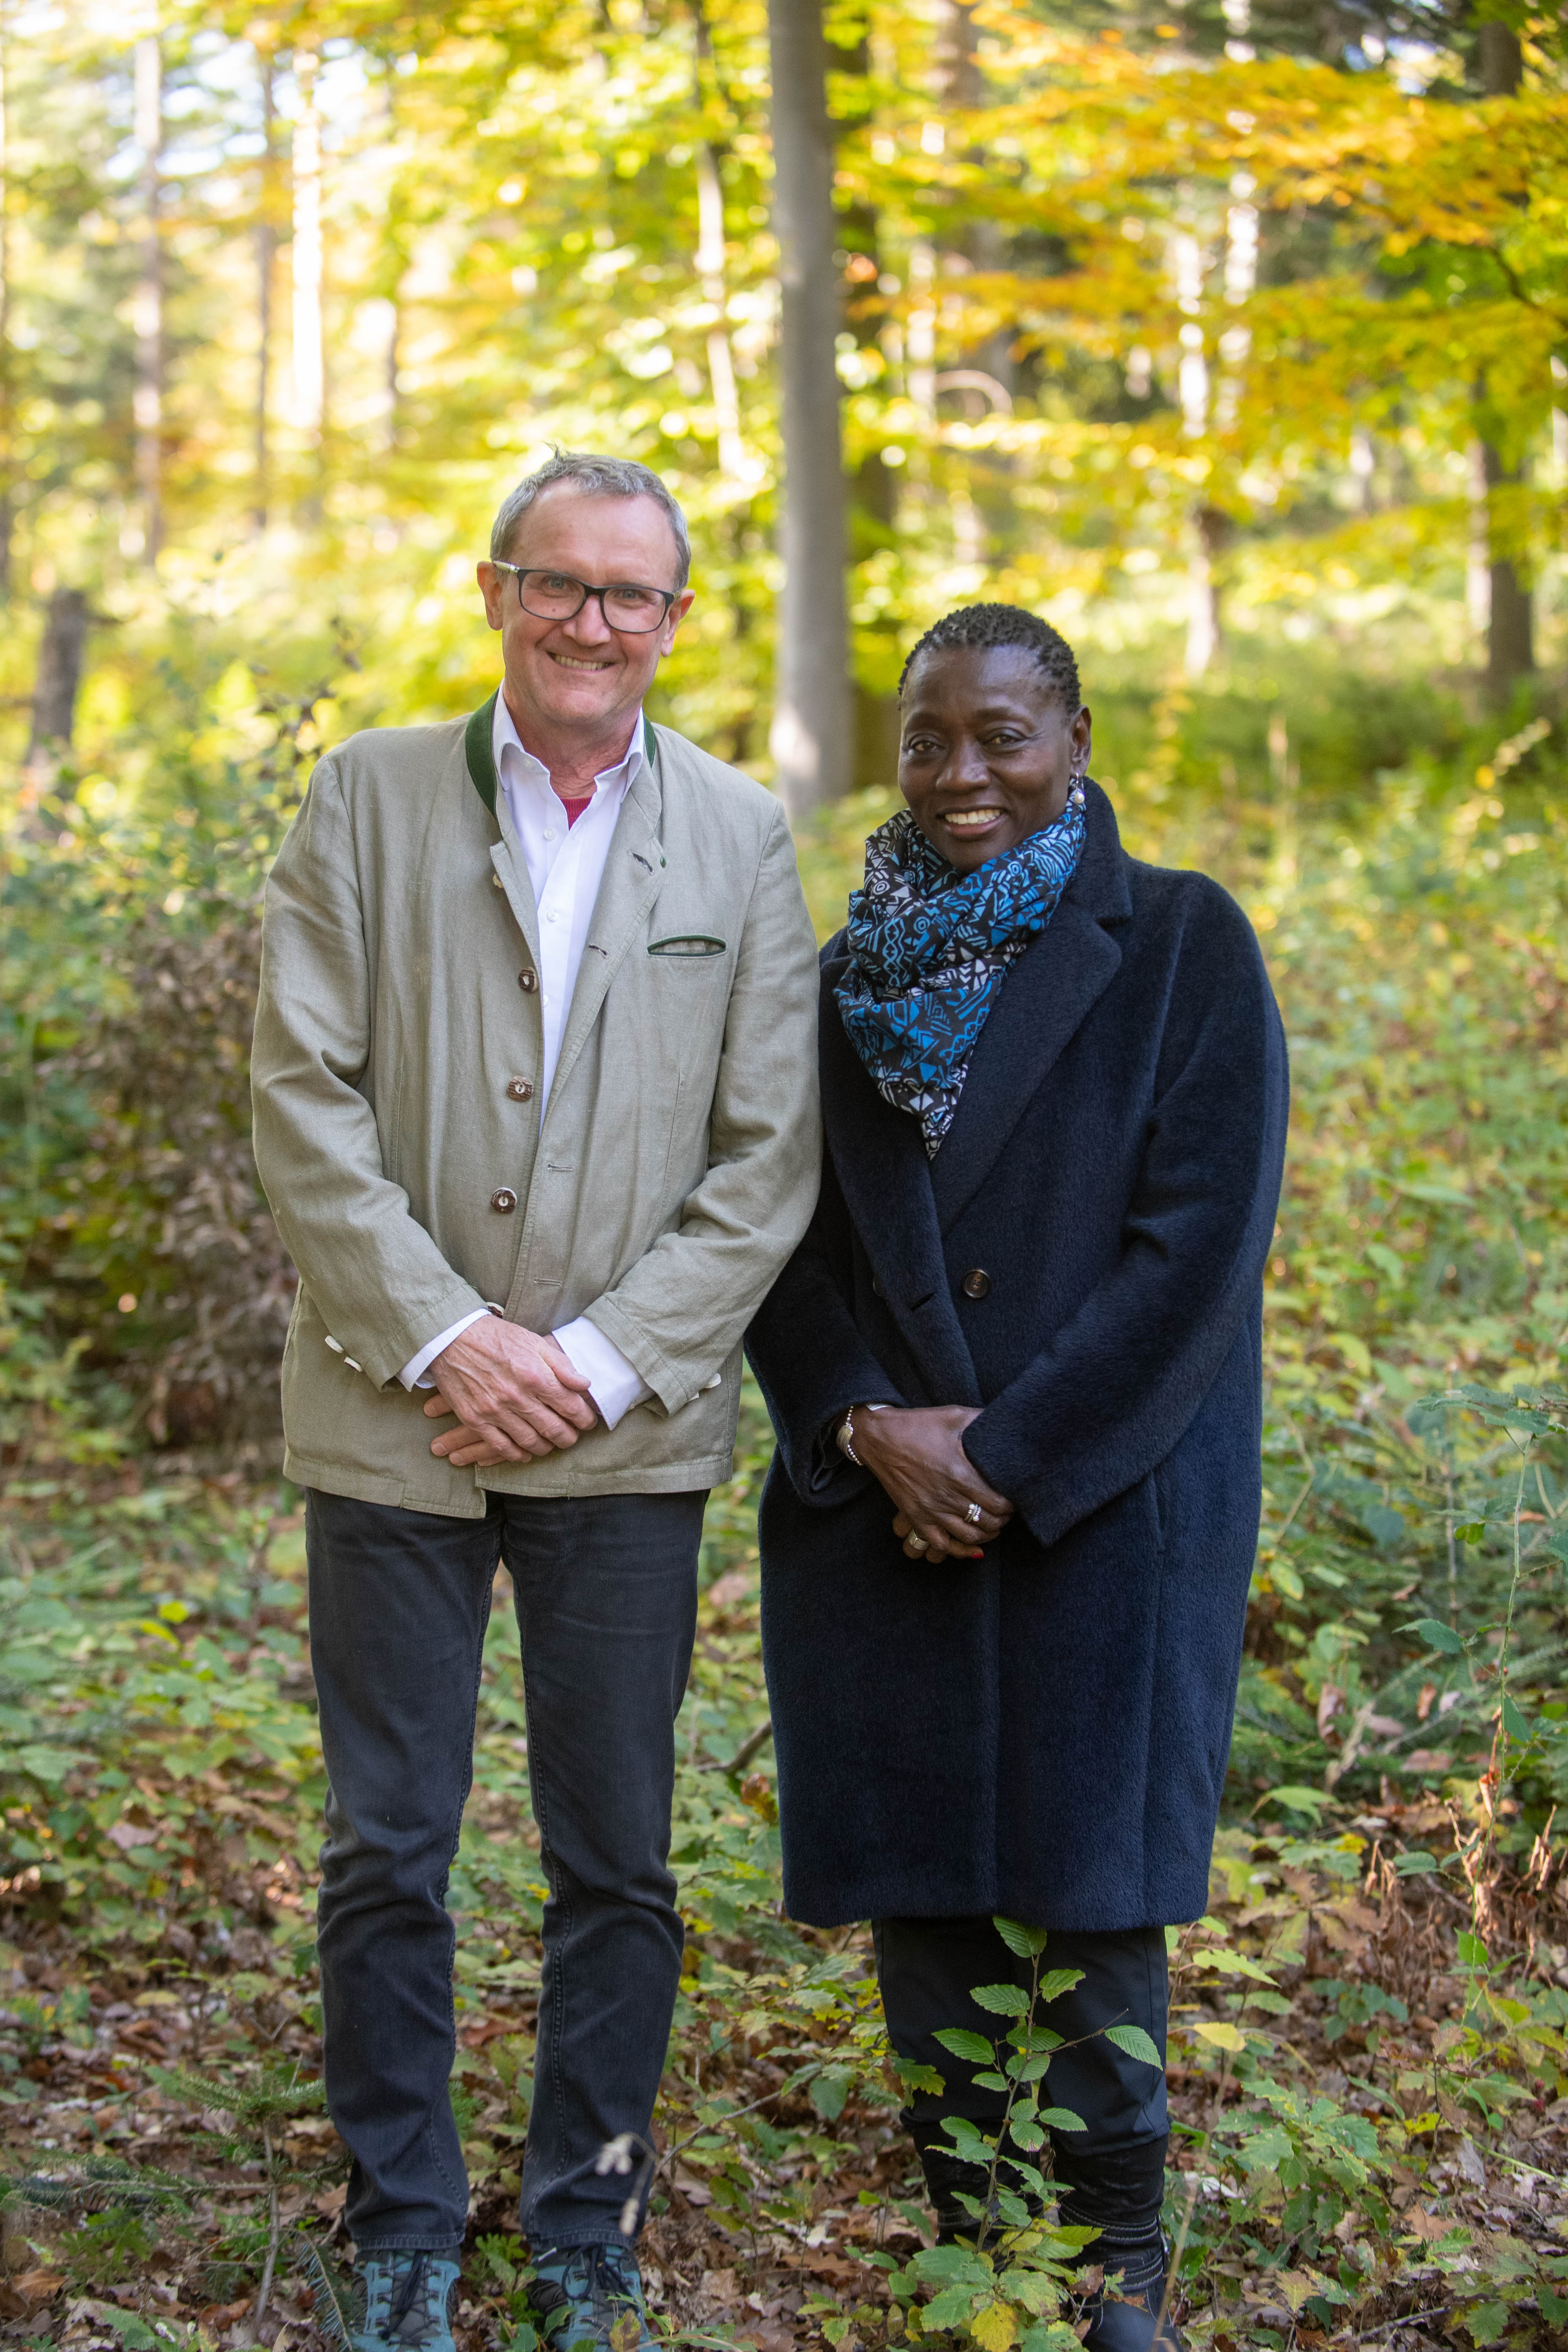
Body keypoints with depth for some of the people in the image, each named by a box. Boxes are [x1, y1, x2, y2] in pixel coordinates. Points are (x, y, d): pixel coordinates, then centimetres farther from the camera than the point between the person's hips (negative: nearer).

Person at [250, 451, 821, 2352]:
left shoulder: (741, 838, 5)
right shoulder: (370, 797, 3)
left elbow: (769, 1158, 0)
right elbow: (302, 1100, -4)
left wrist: (603, 1361, -10)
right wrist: (440, 1335, -12)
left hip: (629, 1437, 1)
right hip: (396, 1414, 0)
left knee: (617, 1858, 7)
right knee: (386, 1852, 5)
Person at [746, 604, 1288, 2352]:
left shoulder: (1180, 947, -2)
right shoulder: (855, 974, 11)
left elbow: (1201, 1242, -9)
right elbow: (789, 1243, 8)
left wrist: (1010, 1456, -13)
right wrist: (872, 1427, -10)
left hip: (1103, 1498, -4)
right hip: (880, 1509, 4)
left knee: (1086, 1879, -2)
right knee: (918, 1883, 4)